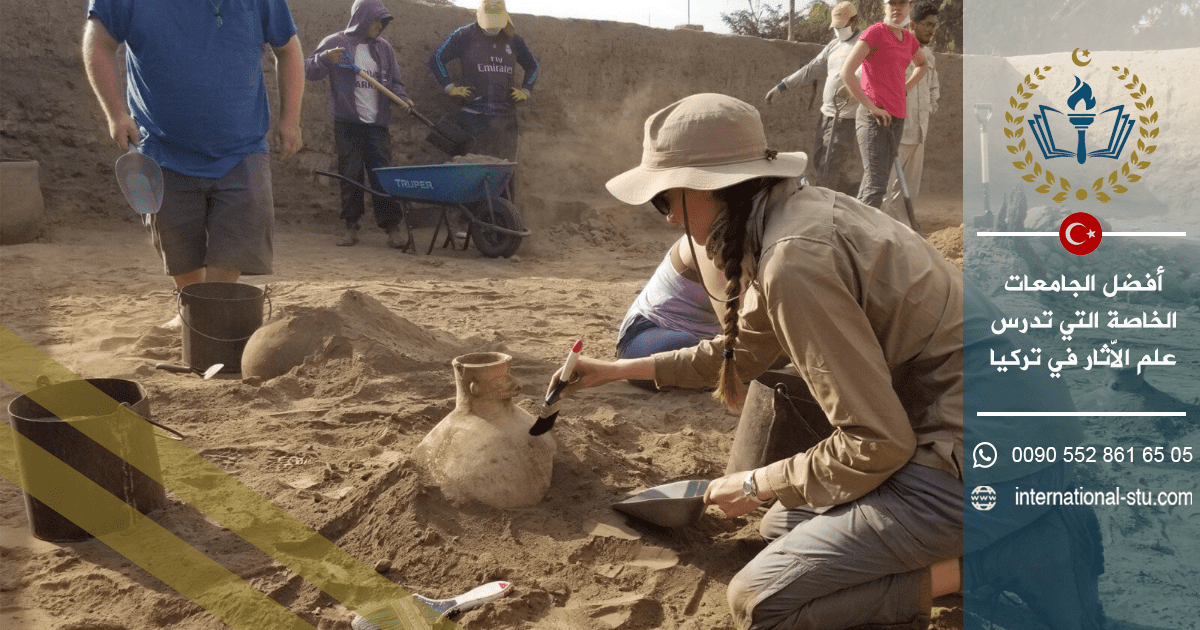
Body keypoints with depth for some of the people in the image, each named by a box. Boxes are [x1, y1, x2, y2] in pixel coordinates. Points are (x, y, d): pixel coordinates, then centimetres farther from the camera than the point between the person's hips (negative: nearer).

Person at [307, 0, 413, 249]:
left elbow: (394, 81, 16)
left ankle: (392, 227, 2)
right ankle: (351, 226, 12)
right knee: (350, 175, 2)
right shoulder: (336, 43, 1)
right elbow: (309, 70, -1)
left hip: (377, 125, 2)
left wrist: (401, 97, -4)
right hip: (347, 124, -2)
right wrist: (326, 58, -21)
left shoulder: (384, 47, 11)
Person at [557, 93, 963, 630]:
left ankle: (957, 572, -1)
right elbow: (742, 350, 21)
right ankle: (945, 552, 14)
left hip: (957, 463, -9)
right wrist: (618, 370, 27)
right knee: (784, 528, 20)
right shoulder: (801, 209, 5)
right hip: (934, 428, 9)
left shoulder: (794, 260, -26)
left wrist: (758, 485, -7)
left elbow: (876, 444, -22)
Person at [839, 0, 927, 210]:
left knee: (878, 182, 9)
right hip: (874, 118, -7)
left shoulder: (908, 39, 15)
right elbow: (846, 73, -15)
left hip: (897, 117, 8)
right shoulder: (875, 32, -6)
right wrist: (872, 107, -15)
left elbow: (921, 64, 38)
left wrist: (905, 88, 19)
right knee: (875, 185, -15)